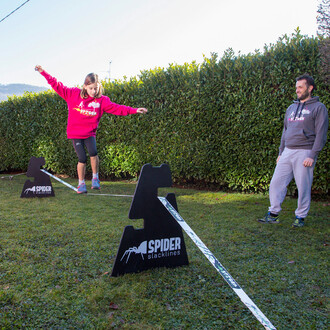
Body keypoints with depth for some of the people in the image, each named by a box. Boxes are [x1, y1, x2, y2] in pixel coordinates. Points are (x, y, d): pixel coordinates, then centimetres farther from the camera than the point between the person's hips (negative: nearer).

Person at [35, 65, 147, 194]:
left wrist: (135, 110, -18)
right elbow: (58, 86, 3)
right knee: (82, 159, -7)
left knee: (93, 152, -24)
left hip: (89, 133, 0)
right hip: (75, 133, 0)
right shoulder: (74, 94, -1)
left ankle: (95, 178, -1)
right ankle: (81, 184, 14)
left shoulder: (102, 100, -2)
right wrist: (43, 72, -1)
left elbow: (117, 108, -8)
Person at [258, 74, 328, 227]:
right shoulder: (291, 108, 19)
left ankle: (300, 216, 13)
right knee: (276, 183, 1)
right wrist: (280, 153, 18)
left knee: (303, 187, 0)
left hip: (304, 153, -6)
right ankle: (273, 214, 9)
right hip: (287, 151, 6)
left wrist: (312, 156, -14)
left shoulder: (318, 108, 0)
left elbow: (321, 134, -6)